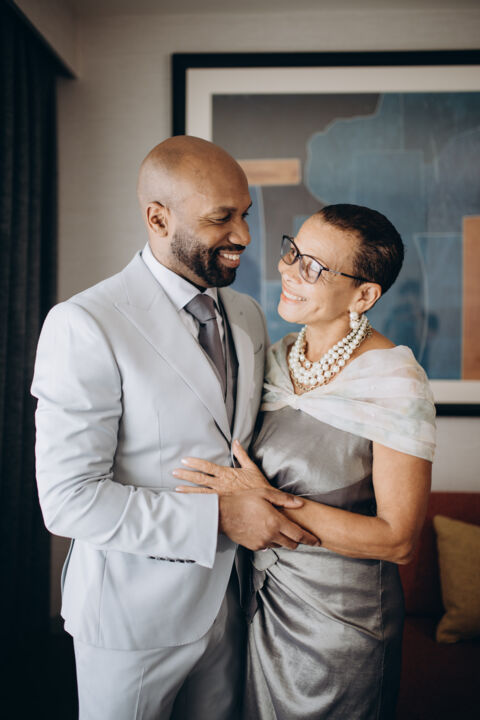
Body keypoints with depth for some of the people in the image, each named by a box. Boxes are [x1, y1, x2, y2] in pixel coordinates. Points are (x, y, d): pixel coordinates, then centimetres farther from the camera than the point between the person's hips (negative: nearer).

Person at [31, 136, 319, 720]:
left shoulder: (248, 316, 3)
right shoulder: (84, 326, -20)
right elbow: (68, 499, -23)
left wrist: (267, 506, -3)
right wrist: (218, 518, -24)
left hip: (223, 596, 6)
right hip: (133, 611, -5)